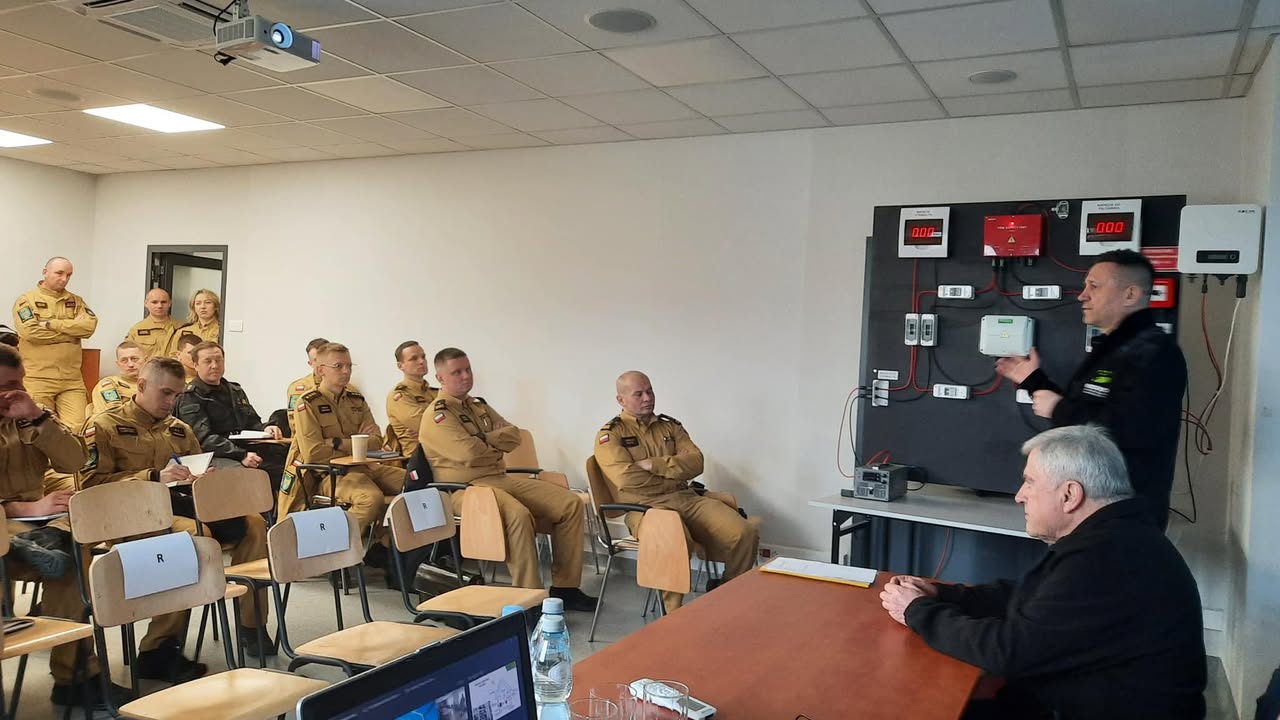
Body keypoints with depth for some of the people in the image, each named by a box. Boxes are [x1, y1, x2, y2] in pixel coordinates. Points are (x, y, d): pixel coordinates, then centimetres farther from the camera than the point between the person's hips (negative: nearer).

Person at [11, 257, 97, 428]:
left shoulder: (76, 301, 14)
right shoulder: (26, 300, 3)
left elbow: (90, 326, -5)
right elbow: (31, 331, -14)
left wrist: (52, 324, -11)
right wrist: (73, 329, -7)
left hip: (72, 380, 3)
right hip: (37, 379, -3)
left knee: (77, 428, -5)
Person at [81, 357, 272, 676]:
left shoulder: (179, 429, 21)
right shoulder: (105, 426, 3)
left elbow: (197, 476, 27)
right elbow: (92, 482, -9)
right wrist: (154, 477, -20)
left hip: (181, 505, 6)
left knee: (253, 524, -17)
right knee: (195, 534, -37)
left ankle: (252, 627, -9)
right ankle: (158, 651, -30)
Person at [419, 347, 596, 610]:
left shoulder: (479, 406, 20)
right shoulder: (438, 414, -7)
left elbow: (514, 436, 9)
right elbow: (469, 454, -21)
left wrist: (484, 438, -9)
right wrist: (497, 445, -1)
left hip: (501, 478, 9)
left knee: (570, 504, -4)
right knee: (518, 514, -38)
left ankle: (564, 587, 0)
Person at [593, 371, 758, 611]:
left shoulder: (670, 426, 20)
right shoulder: (610, 435, 5)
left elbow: (696, 462, 4)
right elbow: (627, 479, -11)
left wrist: (653, 465, -9)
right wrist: (674, 474, -1)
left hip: (688, 499, 5)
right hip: (646, 506, -5)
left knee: (744, 534, -18)